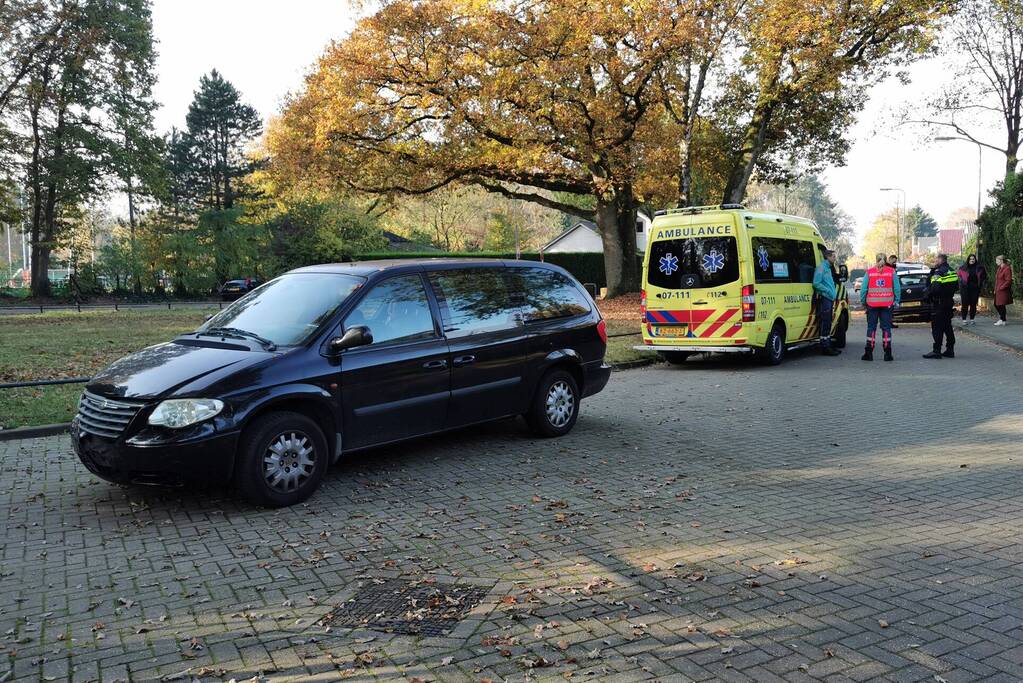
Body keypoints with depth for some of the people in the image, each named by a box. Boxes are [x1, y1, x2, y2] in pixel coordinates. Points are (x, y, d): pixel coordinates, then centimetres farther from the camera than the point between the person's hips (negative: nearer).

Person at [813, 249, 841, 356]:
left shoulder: (829, 268, 21)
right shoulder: (821, 267, -9)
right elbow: (816, 283, -18)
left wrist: (833, 293, 16)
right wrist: (828, 291, -16)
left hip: (829, 299, 10)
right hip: (824, 298, -10)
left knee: (828, 324, 13)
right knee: (825, 323, -9)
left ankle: (828, 345, 19)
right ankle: (825, 347, -7)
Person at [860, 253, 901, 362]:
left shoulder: (869, 272, 0)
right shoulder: (892, 272, 2)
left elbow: (863, 289, -2)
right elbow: (897, 288, 0)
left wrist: (863, 302, 7)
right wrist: (896, 302, 7)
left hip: (872, 304, 0)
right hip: (887, 304, 0)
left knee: (871, 327, 4)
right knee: (886, 327, 4)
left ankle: (868, 353, 1)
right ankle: (887, 354, 3)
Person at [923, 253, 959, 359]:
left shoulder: (938, 272, -17)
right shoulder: (951, 271, 11)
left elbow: (935, 288, -27)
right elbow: (956, 286, 18)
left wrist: (928, 295, -13)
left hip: (939, 303, -9)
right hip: (949, 302, 9)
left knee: (937, 327, -6)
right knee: (947, 326, 15)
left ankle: (936, 351, -7)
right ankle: (950, 350, 19)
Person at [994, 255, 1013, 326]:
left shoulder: (1007, 269, -14)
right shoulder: (999, 268, 13)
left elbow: (1008, 281, -17)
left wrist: (1001, 288, -18)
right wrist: (995, 289, 13)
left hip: (1003, 291, -9)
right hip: (998, 291, 9)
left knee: (1001, 305, -3)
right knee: (996, 304, 13)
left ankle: (1003, 320, 7)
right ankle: (1001, 318, 27)